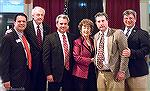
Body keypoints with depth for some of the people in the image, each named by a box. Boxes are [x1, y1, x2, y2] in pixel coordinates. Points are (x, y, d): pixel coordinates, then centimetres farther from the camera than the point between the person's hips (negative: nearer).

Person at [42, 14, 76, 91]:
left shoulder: (72, 37, 7)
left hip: (69, 73, 4)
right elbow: (46, 58, -7)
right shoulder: (49, 38, -5)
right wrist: (48, 74, -11)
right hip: (55, 74, -3)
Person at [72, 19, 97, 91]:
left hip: (92, 72, 5)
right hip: (81, 73, -5)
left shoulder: (93, 41, 13)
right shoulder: (77, 42, -5)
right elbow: (76, 57, -12)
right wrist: (90, 60, -13)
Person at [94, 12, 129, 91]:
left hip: (114, 74, -5)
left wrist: (122, 71, -13)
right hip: (100, 74, 5)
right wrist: (96, 71, 11)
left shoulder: (117, 33, -7)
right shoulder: (96, 36, 11)